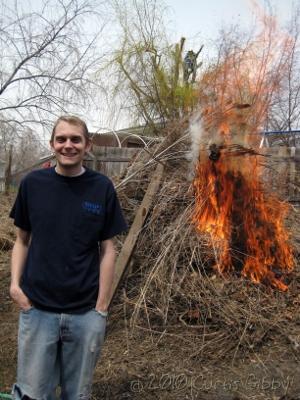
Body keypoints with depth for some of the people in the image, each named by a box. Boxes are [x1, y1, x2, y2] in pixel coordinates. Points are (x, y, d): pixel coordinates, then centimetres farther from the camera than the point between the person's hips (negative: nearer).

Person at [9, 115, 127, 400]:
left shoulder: (101, 188, -4)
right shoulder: (33, 183, -1)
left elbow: (107, 249, -2)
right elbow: (22, 240, 8)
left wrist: (101, 308, -4)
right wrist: (15, 283, -6)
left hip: (86, 312, 0)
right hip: (36, 308, 1)